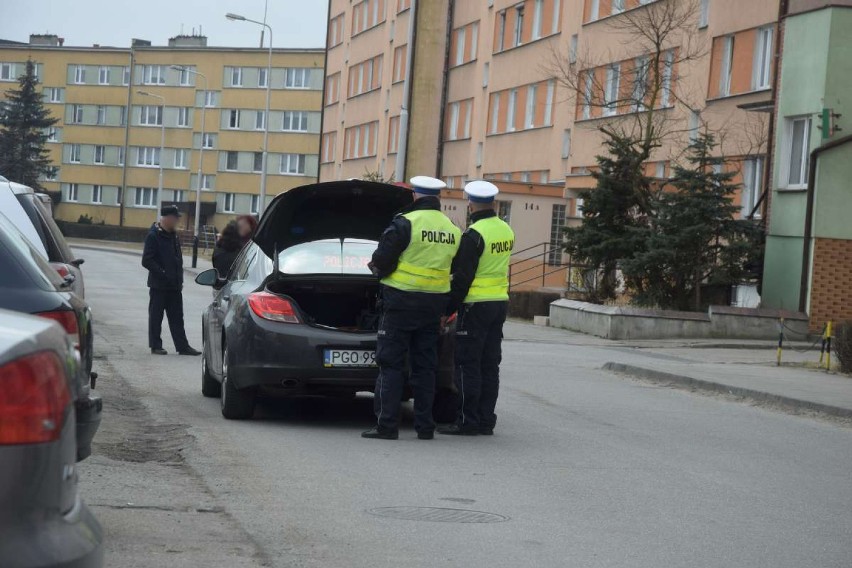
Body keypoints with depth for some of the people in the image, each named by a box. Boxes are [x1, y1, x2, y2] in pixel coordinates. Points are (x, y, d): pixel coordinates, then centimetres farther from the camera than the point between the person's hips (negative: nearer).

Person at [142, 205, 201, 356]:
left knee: (177, 317, 8)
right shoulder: (154, 236, -11)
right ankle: (155, 346, 10)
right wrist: (163, 274, -19)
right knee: (156, 316, 3)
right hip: (159, 285, -7)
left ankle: (182, 346, 9)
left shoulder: (173, 236, 12)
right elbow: (147, 261, -16)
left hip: (174, 285, 7)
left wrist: (179, 279, 10)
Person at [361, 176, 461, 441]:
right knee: (425, 365, 12)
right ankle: (425, 426, 13)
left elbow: (382, 260, -14)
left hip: (401, 302, -6)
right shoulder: (453, 230, 8)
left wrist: (377, 268, 8)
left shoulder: (406, 223, -13)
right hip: (434, 304, 6)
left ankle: (387, 425, -5)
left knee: (391, 364, -1)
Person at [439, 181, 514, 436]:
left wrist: (449, 309, -9)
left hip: (476, 305, -8)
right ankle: (486, 420, 13)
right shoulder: (506, 230, 9)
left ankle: (467, 421, -2)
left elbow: (462, 277, -16)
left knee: (468, 365, -2)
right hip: (500, 301, 8)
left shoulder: (474, 235, -15)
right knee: (489, 364, 10)